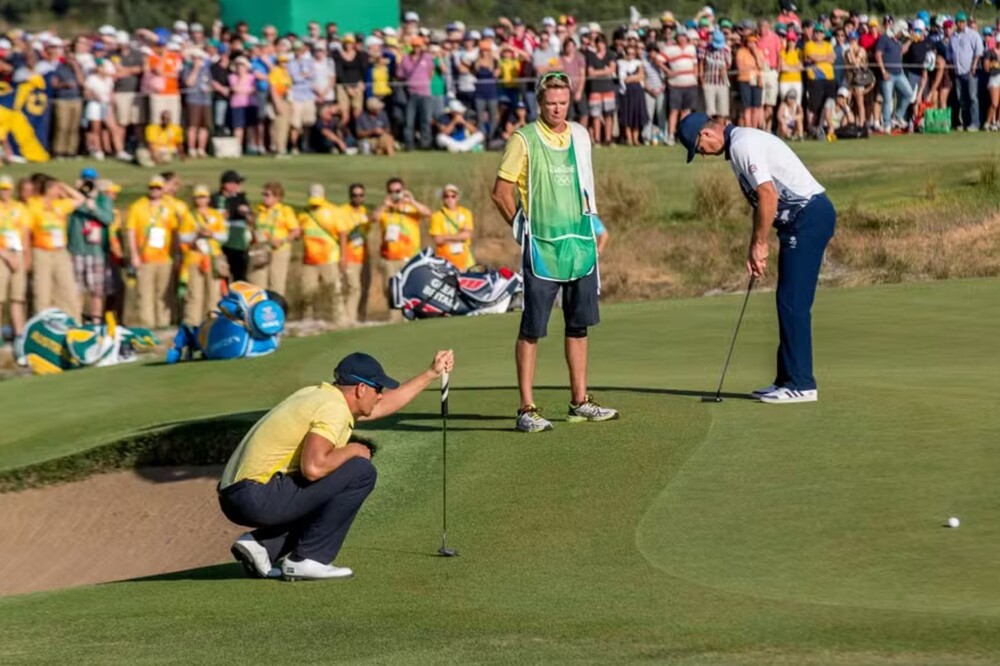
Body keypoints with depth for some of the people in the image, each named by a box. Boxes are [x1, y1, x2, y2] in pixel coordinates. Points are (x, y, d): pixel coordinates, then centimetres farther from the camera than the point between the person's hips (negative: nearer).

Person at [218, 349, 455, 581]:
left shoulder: (322, 395, 18)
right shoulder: (333, 408, -13)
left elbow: (386, 405, 34)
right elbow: (313, 468, -26)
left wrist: (432, 374, 38)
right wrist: (352, 450, -7)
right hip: (258, 497, -10)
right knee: (360, 472, -8)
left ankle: (260, 545, 10)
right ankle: (309, 560, -7)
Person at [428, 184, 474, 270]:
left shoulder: (465, 213, 5)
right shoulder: (438, 216, -3)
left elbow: (467, 235, -5)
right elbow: (437, 240, -10)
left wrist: (447, 237, -12)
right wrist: (459, 235, -11)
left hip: (464, 259, 3)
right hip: (445, 260, -3)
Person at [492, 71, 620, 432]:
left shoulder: (580, 136, 9)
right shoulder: (524, 140, -7)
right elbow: (501, 192, -6)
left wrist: (590, 223, 15)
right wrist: (524, 228, -4)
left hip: (580, 243, 6)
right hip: (542, 249, -6)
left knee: (579, 324, 12)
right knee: (532, 328, -4)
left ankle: (580, 402, 21)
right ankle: (527, 409, -3)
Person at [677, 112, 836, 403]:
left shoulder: (742, 145, -14)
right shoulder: (741, 143, 18)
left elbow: (768, 196, -20)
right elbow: (761, 199, 22)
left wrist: (759, 244, -11)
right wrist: (756, 248, 16)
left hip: (809, 217, -11)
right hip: (805, 218, 11)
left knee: (793, 303, -9)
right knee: (789, 302, 13)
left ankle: (801, 384, -7)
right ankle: (788, 379, 17)